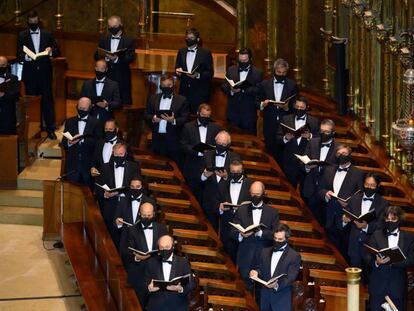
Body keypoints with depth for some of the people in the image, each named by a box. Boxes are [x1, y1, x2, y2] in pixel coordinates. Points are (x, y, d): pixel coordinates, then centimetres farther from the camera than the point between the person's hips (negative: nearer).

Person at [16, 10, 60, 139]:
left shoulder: (47, 35, 6)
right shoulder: (22, 36, 4)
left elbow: (57, 52, 8)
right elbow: (19, 55, -1)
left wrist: (51, 50, -14)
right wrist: (27, 57, -22)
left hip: (45, 72, 0)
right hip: (29, 74, 0)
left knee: (47, 100, 0)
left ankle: (50, 129, 3)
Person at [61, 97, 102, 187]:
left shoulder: (95, 123, 2)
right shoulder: (69, 122, 11)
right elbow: (63, 142, 10)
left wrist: (83, 139, -20)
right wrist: (69, 143, -13)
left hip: (88, 162, -2)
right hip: (72, 163, 2)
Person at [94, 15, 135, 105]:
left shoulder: (129, 41, 3)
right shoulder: (103, 40, 15)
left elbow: (130, 58, -8)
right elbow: (96, 56, 8)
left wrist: (117, 59, -25)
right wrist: (105, 57, -14)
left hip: (122, 77, -3)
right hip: (106, 76, 3)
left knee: (124, 103, -4)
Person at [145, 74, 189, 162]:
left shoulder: (181, 100, 2)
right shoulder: (153, 98, 13)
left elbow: (185, 119, -3)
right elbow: (146, 115, 14)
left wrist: (174, 121, -21)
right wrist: (152, 119, -8)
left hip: (173, 140, -3)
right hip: (157, 138, 3)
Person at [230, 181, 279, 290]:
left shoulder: (272, 212, 5)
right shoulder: (241, 210, 8)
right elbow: (233, 232, 2)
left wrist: (261, 233, -21)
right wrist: (241, 235, -21)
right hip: (246, 256, 1)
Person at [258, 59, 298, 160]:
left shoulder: (292, 85, 6)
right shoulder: (264, 84, 8)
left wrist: (288, 107, -15)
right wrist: (262, 104, -11)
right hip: (270, 125, 1)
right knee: (271, 152, 1)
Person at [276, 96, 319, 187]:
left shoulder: (314, 121, 7)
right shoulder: (286, 119, 10)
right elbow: (278, 138, 6)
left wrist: (310, 136, -16)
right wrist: (285, 138, -14)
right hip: (290, 162, 1)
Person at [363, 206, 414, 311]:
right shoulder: (376, 235, 7)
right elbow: (367, 256, 1)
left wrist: (393, 261, -19)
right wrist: (376, 262, -21)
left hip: (398, 285, -1)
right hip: (378, 283, 1)